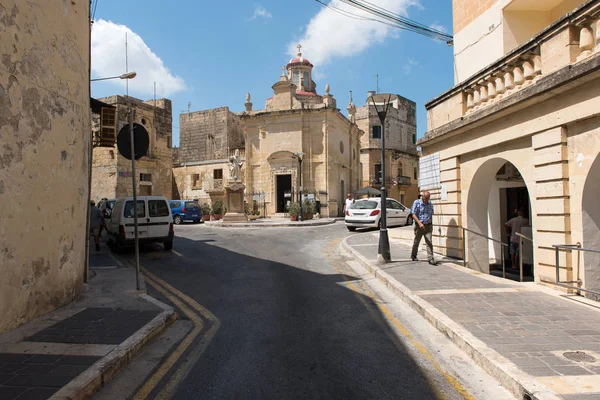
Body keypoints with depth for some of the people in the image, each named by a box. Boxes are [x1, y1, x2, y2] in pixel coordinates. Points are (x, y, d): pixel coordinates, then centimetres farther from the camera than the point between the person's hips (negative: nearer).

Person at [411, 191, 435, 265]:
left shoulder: (430, 204, 8)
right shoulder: (416, 203, -6)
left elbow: (431, 215, 18)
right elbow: (413, 214, -13)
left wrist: (431, 225, 17)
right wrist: (419, 223, -25)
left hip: (428, 226, 3)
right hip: (419, 226, -3)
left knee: (429, 242, -7)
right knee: (416, 242, 11)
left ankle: (430, 259, -6)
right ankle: (413, 255, 31)